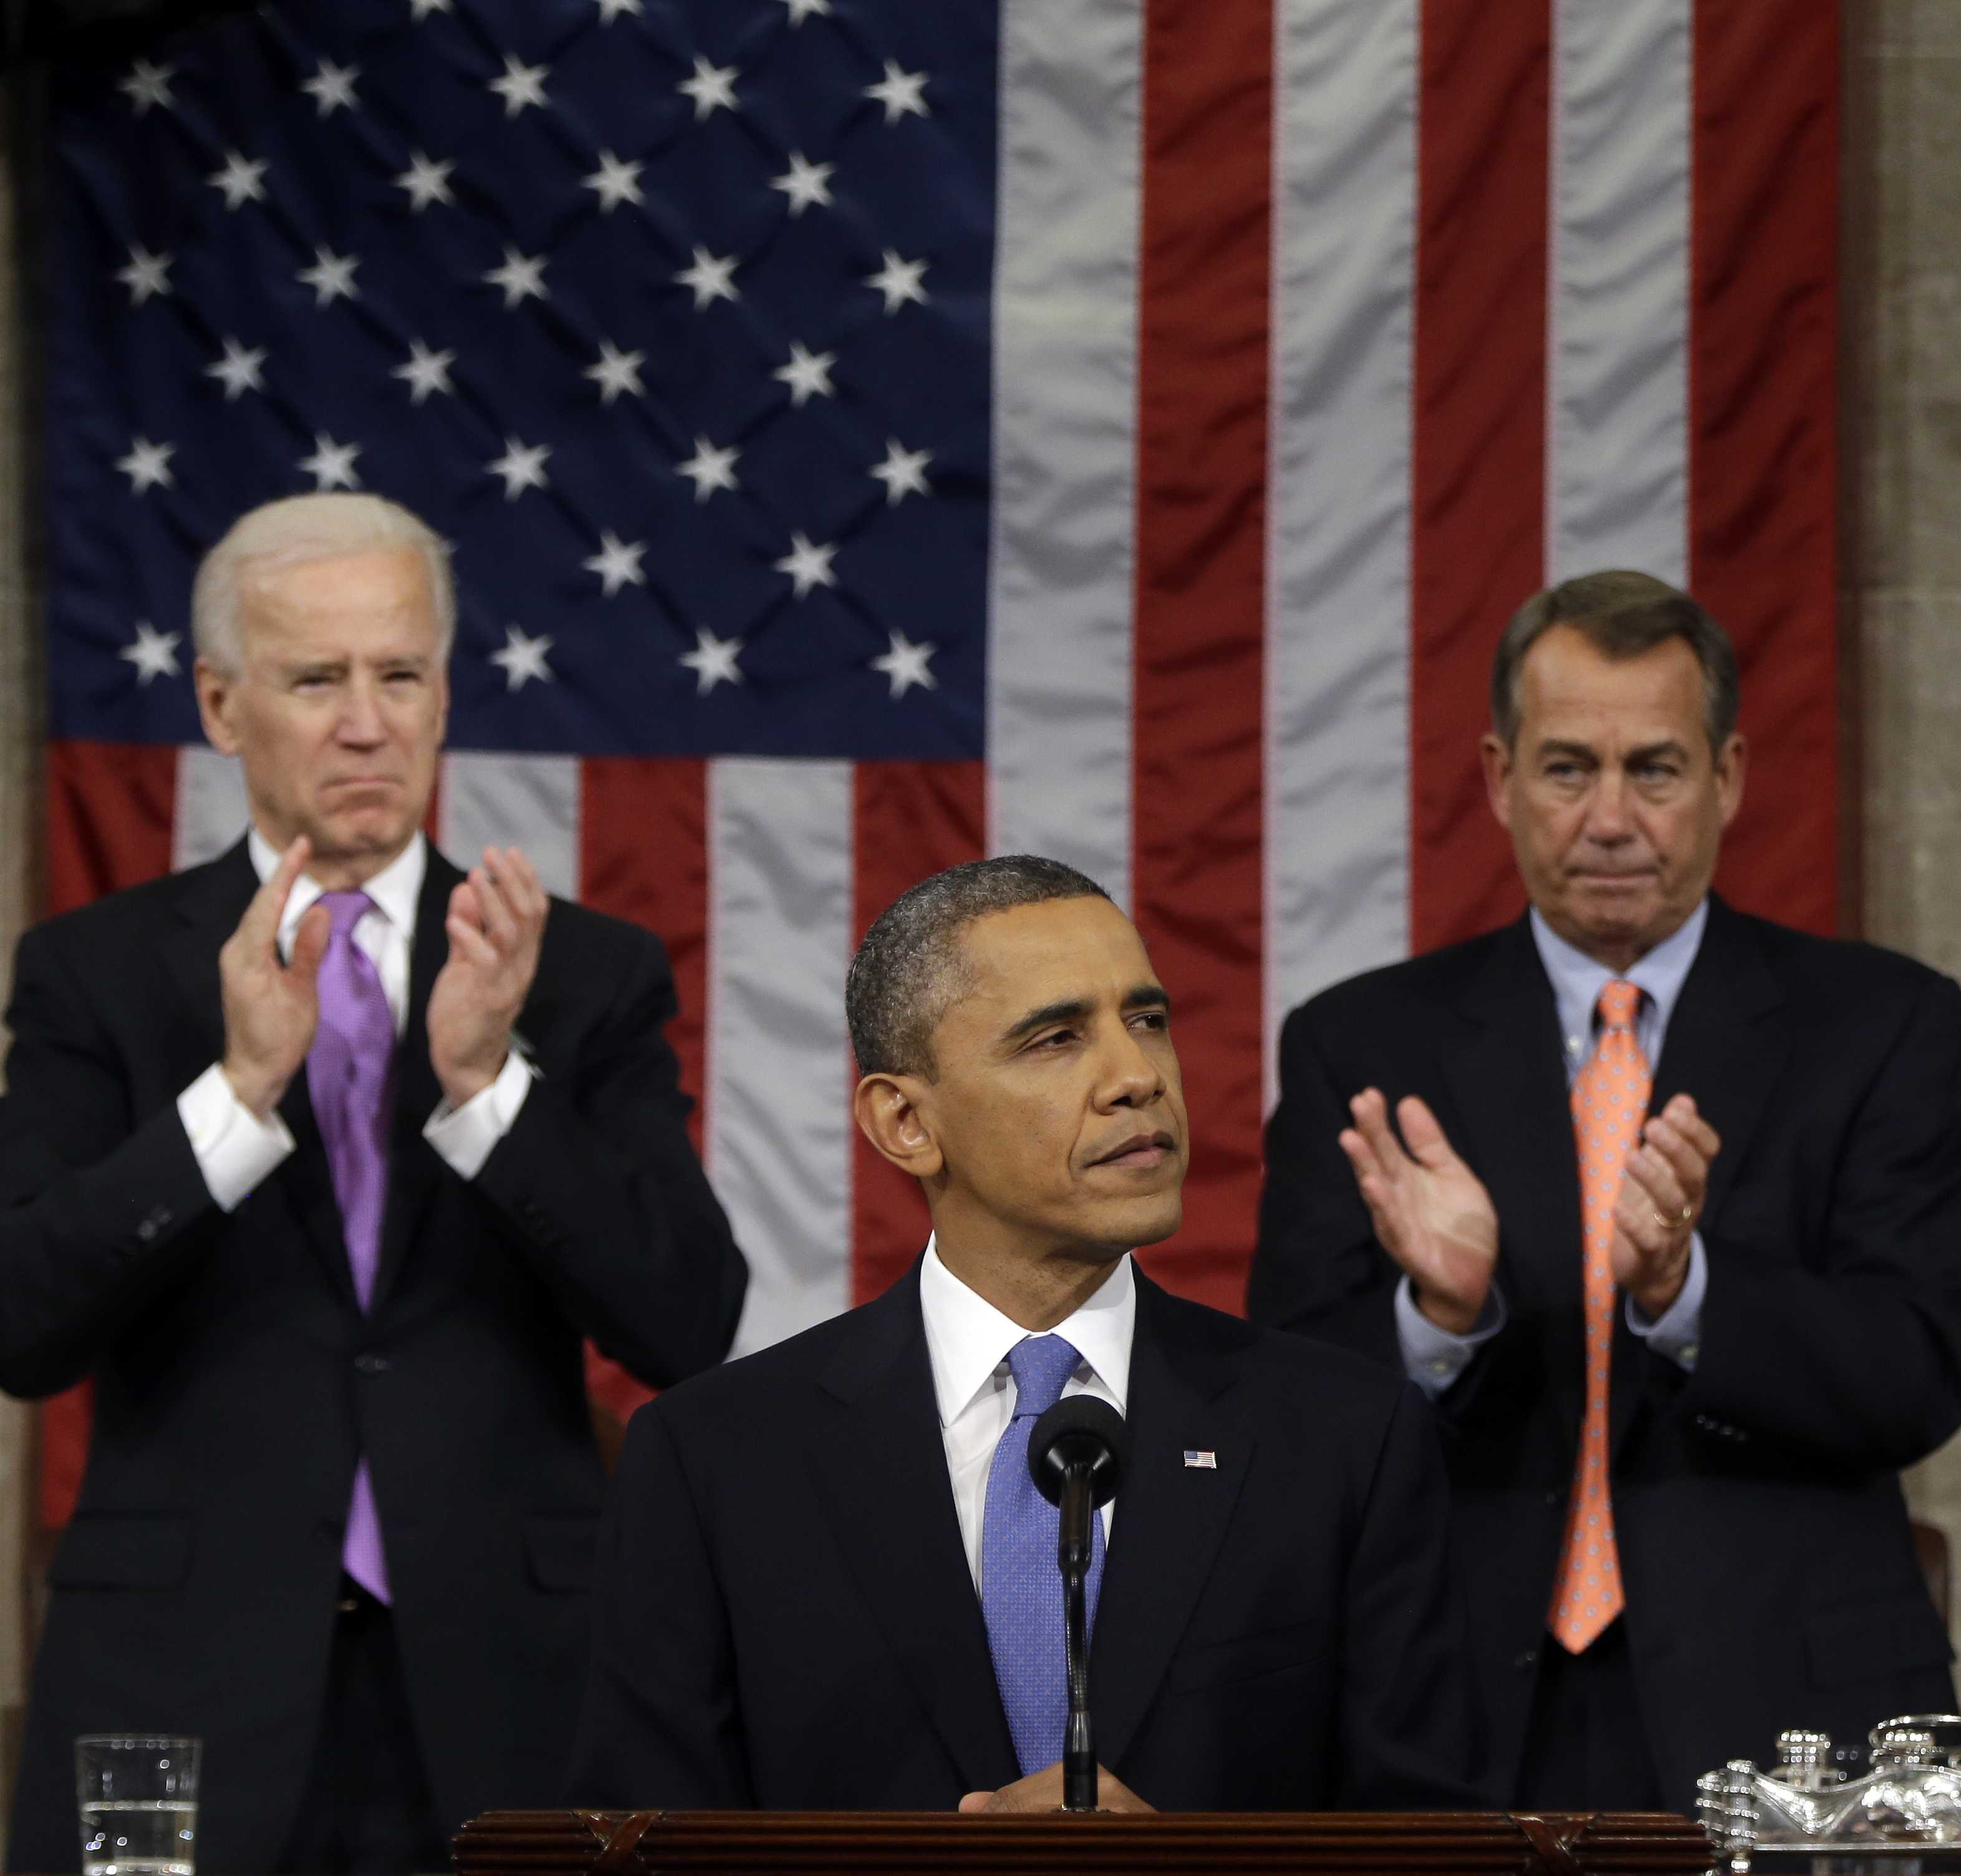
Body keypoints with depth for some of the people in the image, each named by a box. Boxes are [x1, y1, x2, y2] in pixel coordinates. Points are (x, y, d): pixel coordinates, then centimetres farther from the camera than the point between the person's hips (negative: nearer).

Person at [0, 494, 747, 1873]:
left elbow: (689, 1328, -4)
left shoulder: (587, 975, 6)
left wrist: (488, 1084, -17)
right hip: (188, 1693, -1)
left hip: (499, 1699, 1)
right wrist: (240, 1090, -19)